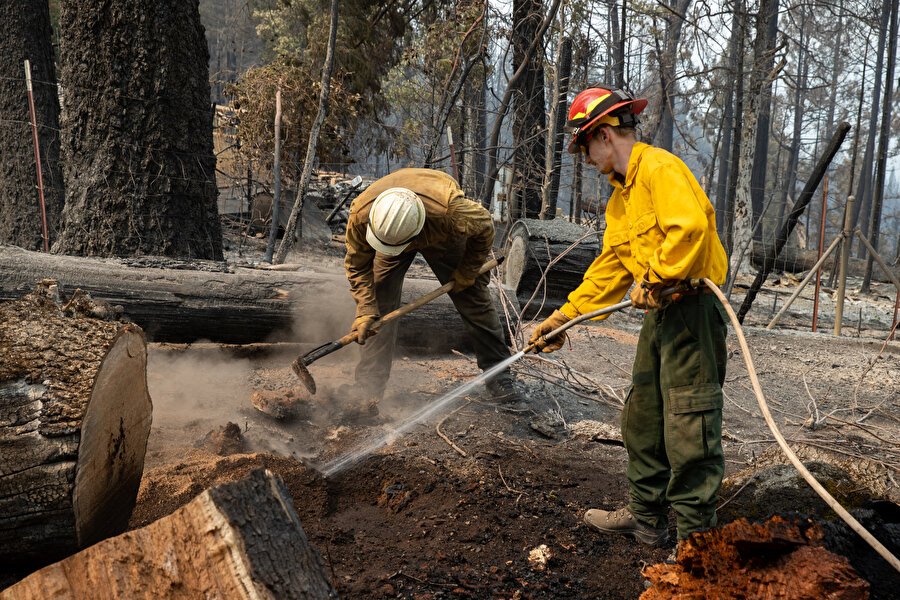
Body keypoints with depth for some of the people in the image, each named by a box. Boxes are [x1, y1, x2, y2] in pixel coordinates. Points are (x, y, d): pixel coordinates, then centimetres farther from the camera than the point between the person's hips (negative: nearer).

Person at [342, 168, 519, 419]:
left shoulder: (449, 210, -47)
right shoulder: (359, 216, -39)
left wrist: (466, 273, -13)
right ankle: (368, 390, -2)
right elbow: (357, 265, -21)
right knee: (379, 306, -11)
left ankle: (497, 373, 16)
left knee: (472, 295, -2)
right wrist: (365, 310, -30)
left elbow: (484, 227, -23)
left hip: (442, 236, -1)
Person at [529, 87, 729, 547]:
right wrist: (564, 316, 16)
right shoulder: (620, 195, 19)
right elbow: (609, 267, 20)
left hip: (691, 308, -10)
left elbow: (690, 227, -27)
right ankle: (645, 517, 30)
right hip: (659, 315, 10)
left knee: (688, 431, -5)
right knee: (642, 420, 16)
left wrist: (653, 277, -19)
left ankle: (696, 540, 6)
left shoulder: (660, 168, -11)